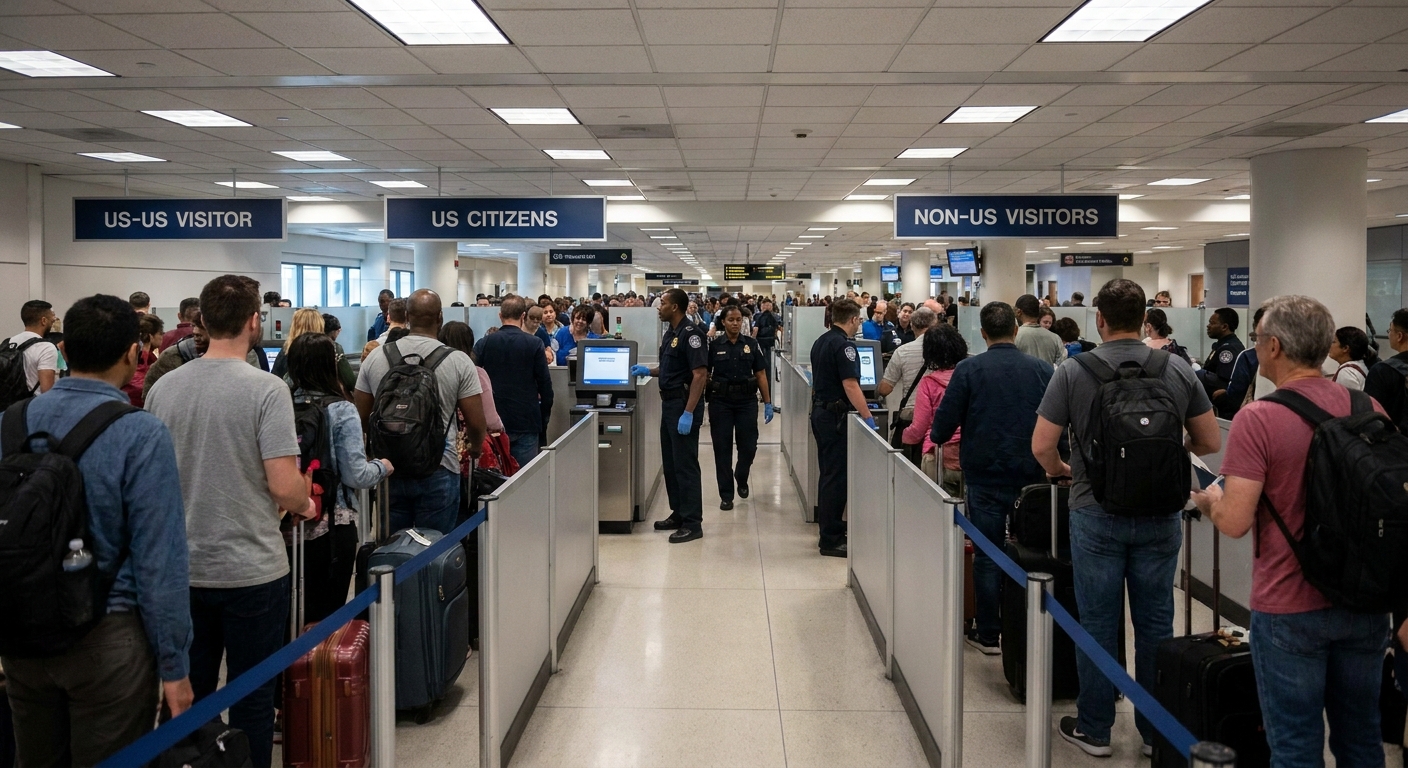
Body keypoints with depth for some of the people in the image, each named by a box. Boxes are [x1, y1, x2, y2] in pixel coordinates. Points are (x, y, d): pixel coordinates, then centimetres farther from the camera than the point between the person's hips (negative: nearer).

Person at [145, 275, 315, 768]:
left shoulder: (162, 388, 0)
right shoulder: (266, 390, -16)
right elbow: (284, 486, -20)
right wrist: (305, 505, 1)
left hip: (182, 571, 5)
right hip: (250, 570, -5)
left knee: (187, 694, 17)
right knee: (252, 699, 8)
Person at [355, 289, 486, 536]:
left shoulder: (375, 357, 0)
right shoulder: (459, 361, -8)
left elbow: (361, 415, 6)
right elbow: (476, 423, -7)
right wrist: (474, 447, 15)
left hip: (389, 469, 3)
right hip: (438, 471, -3)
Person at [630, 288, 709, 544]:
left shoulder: (691, 334, -16)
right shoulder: (669, 334, 13)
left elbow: (700, 375, -22)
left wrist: (688, 413, -26)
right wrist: (648, 371, 9)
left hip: (684, 405, -10)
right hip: (669, 402, 10)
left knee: (685, 464, -5)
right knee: (670, 462, 15)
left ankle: (692, 523, 1)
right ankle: (678, 513, 25)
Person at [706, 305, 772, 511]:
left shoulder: (752, 344, 3)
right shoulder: (713, 345, 0)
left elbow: (761, 375, 5)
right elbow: (704, 374, 2)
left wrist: (768, 403, 2)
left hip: (747, 401, 1)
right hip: (721, 402, -1)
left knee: (748, 446, 3)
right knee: (722, 448, 2)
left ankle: (741, 478, 34)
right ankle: (726, 495, 11)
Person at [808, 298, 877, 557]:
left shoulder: (821, 341, 13)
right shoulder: (844, 345, -17)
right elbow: (850, 385, -24)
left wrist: (859, 407, 28)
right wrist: (867, 416, -22)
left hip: (820, 410, 10)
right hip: (836, 416, -10)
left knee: (828, 473, 17)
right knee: (837, 476, -5)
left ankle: (829, 529, 26)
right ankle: (831, 540, -1)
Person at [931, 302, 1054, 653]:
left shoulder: (968, 370, -9)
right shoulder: (1042, 369, -3)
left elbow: (944, 423, -9)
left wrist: (936, 438, 14)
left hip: (985, 475, -2)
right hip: (1032, 475, 2)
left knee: (987, 555, 7)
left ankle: (988, 634, 12)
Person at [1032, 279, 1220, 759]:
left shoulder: (1073, 373, -9)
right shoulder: (1178, 371, -3)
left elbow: (1041, 447, -11)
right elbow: (1210, 442, 3)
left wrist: (1059, 470, 11)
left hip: (1096, 515, -2)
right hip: (1160, 516, 2)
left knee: (1098, 624, 8)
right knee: (1155, 625, 12)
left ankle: (1094, 730, 19)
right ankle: (1157, 732, 24)